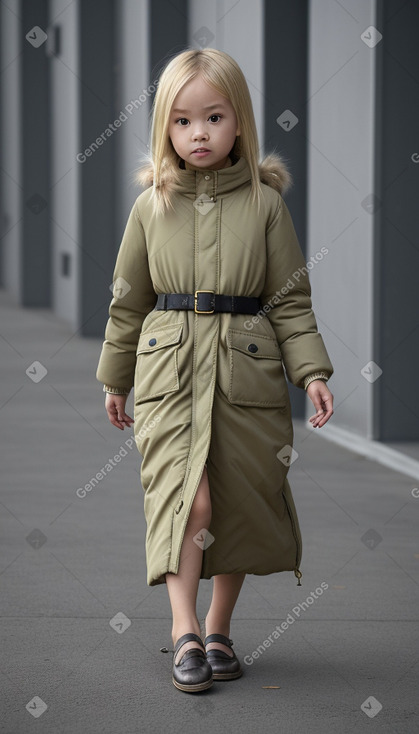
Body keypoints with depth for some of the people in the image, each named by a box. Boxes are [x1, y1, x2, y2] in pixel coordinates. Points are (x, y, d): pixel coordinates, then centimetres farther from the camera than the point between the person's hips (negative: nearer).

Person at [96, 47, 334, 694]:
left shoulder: (266, 202, 2)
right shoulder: (152, 206, 5)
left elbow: (291, 298, 4)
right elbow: (128, 299, 13)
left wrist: (312, 371, -6)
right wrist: (115, 379, 16)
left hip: (247, 371, 1)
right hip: (170, 370, 0)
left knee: (238, 506, 6)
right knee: (187, 496, -15)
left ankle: (219, 630, 21)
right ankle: (185, 631, -13)